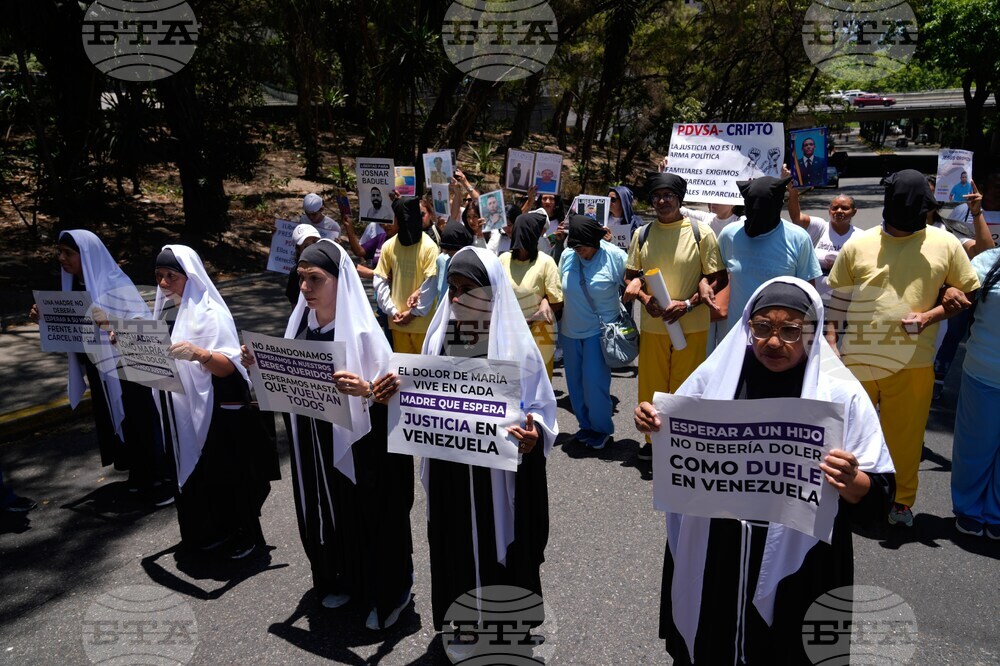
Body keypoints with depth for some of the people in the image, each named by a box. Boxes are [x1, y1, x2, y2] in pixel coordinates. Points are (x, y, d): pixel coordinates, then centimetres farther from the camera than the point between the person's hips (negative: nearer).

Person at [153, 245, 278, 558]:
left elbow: (229, 365, -22)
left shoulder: (209, 312, -15)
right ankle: (208, 532, 31)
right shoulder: (165, 309, 7)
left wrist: (198, 353, -39)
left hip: (216, 410, -7)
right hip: (179, 410, 7)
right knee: (191, 472, 15)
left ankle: (246, 533, 20)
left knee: (226, 473, 3)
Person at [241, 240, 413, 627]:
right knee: (326, 513, 19)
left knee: (367, 517, 7)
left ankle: (386, 595, 29)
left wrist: (365, 390, -38)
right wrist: (261, 365, -4)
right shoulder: (300, 323, 1)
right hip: (314, 444, 7)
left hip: (359, 446, -6)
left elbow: (389, 391, -18)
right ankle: (341, 581, 43)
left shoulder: (361, 331, -19)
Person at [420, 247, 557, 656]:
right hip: (450, 468, 4)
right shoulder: (440, 335, 0)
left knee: (499, 548, 9)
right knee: (454, 548, 16)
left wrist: (533, 433, -29)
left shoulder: (514, 341, -12)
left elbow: (539, 407, -9)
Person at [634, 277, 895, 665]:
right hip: (712, 555, 2)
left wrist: (851, 482, -30)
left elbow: (878, 496, -9)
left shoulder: (842, 395, -10)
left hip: (796, 564, -2)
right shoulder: (715, 375, -4)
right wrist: (653, 425, -13)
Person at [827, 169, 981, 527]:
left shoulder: (945, 244, 1)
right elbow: (839, 300, 5)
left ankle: (902, 500, 29)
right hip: (857, 358, 0)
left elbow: (970, 293, 7)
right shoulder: (858, 244, 0)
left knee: (906, 434, 9)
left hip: (913, 361, 0)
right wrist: (831, 344, 0)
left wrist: (930, 315, -10)